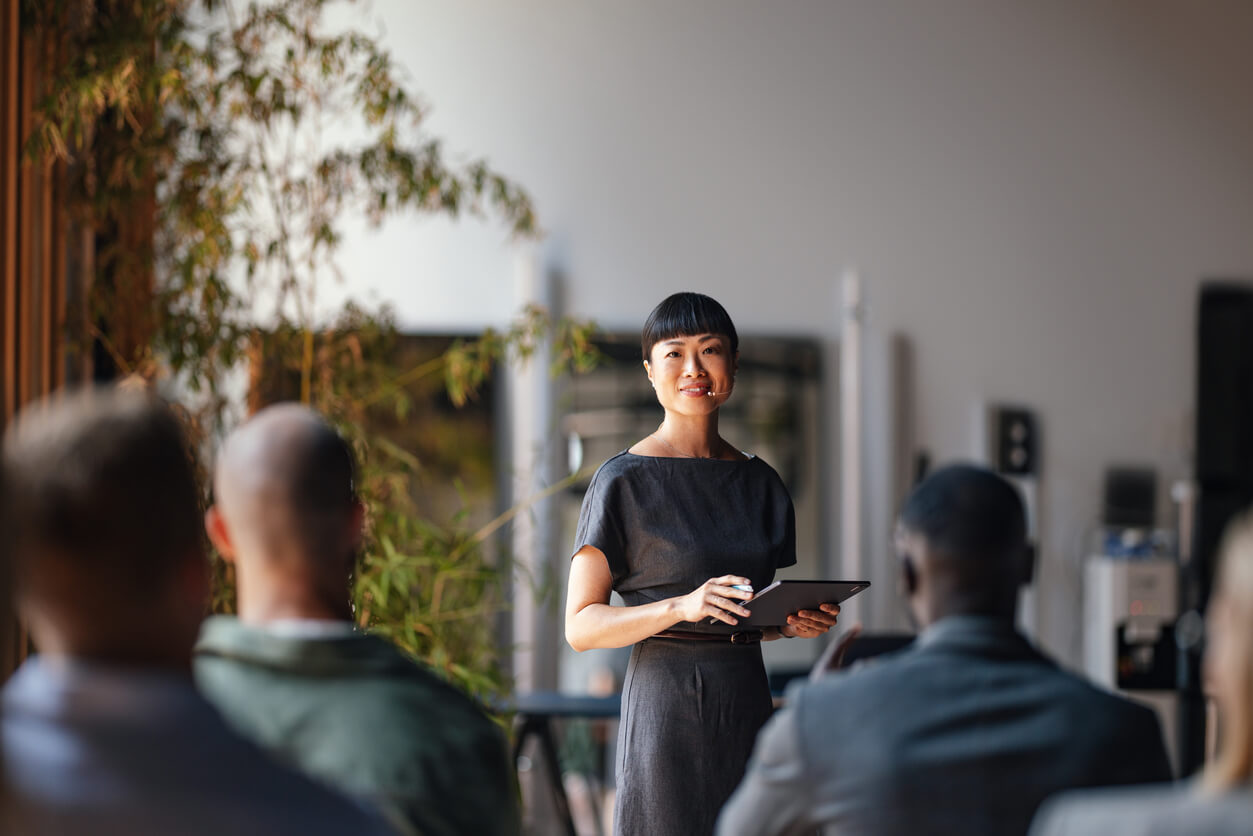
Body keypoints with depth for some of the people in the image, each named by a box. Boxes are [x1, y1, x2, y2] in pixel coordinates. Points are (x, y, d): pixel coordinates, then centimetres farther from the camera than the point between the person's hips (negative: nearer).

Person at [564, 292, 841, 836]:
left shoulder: (761, 484, 12)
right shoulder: (624, 481, -4)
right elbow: (580, 626, -8)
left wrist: (794, 622, 0)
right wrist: (682, 606, -21)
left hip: (747, 704, 5)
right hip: (666, 708, -5)